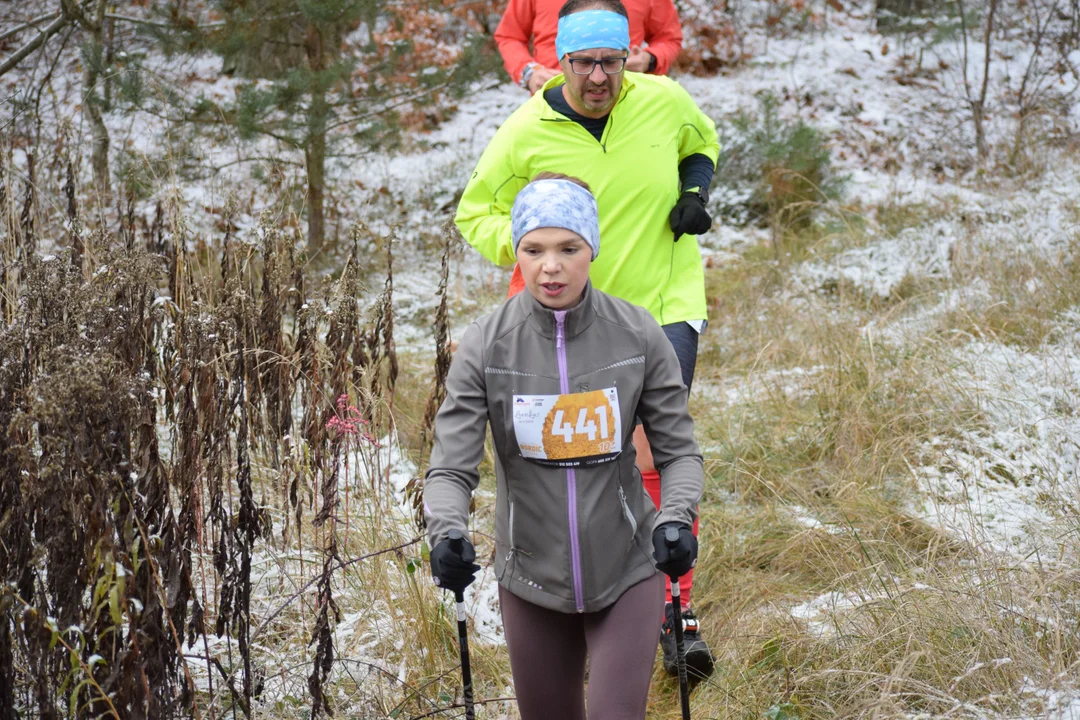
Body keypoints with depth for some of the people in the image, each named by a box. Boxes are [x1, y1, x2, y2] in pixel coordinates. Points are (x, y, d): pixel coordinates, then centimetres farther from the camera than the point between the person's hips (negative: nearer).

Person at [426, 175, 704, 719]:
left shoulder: (637, 336, -10)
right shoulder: (486, 345, -12)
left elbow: (679, 450, -4)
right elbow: (451, 466, -13)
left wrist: (676, 520, -23)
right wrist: (446, 533, -33)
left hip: (625, 571, -1)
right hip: (531, 573, 1)